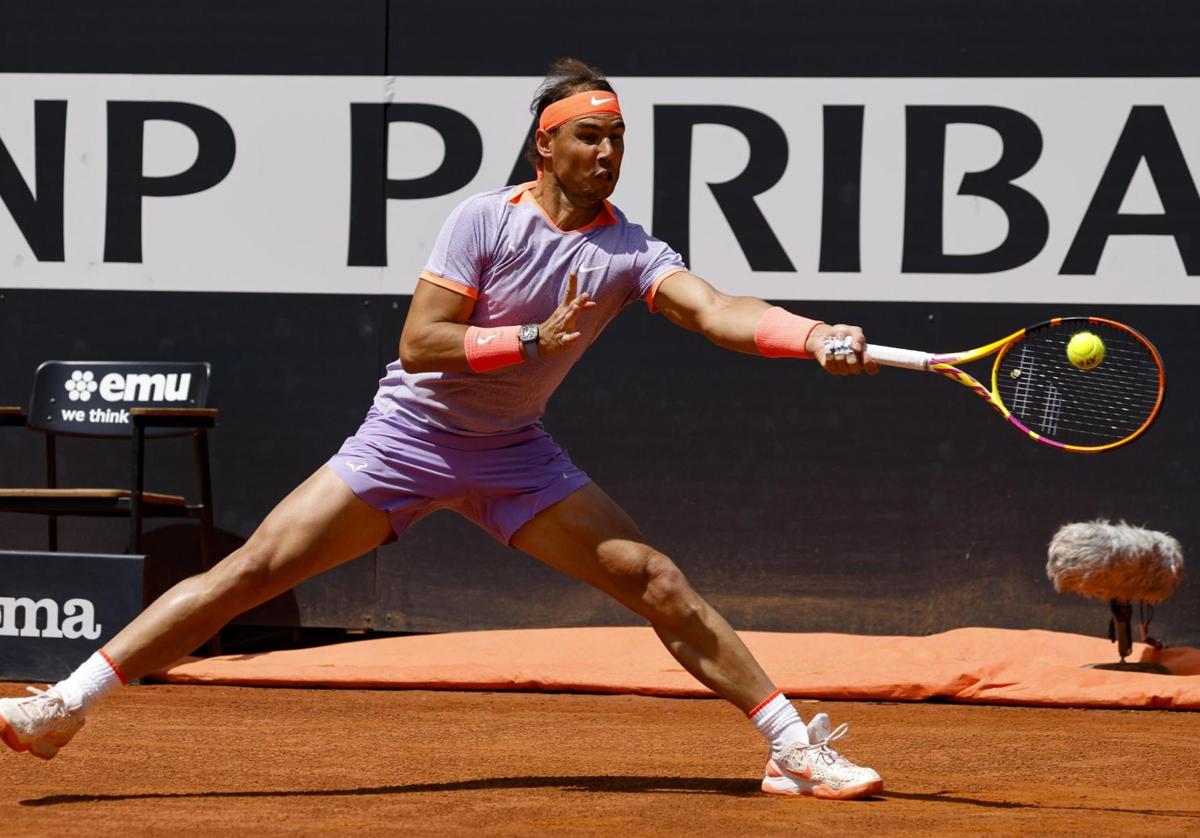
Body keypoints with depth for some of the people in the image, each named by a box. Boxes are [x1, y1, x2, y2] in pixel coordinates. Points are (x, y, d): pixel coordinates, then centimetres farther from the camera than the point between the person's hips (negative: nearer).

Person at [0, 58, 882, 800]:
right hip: (408, 434, -2)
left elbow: (717, 309, -24)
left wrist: (817, 336, -41)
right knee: (254, 570, -10)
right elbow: (418, 343, -18)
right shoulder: (486, 221, -13)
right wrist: (535, 340, -26)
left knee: (655, 581, -9)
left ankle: (795, 748, 0)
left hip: (514, 454, 3)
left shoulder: (630, 252, -7)